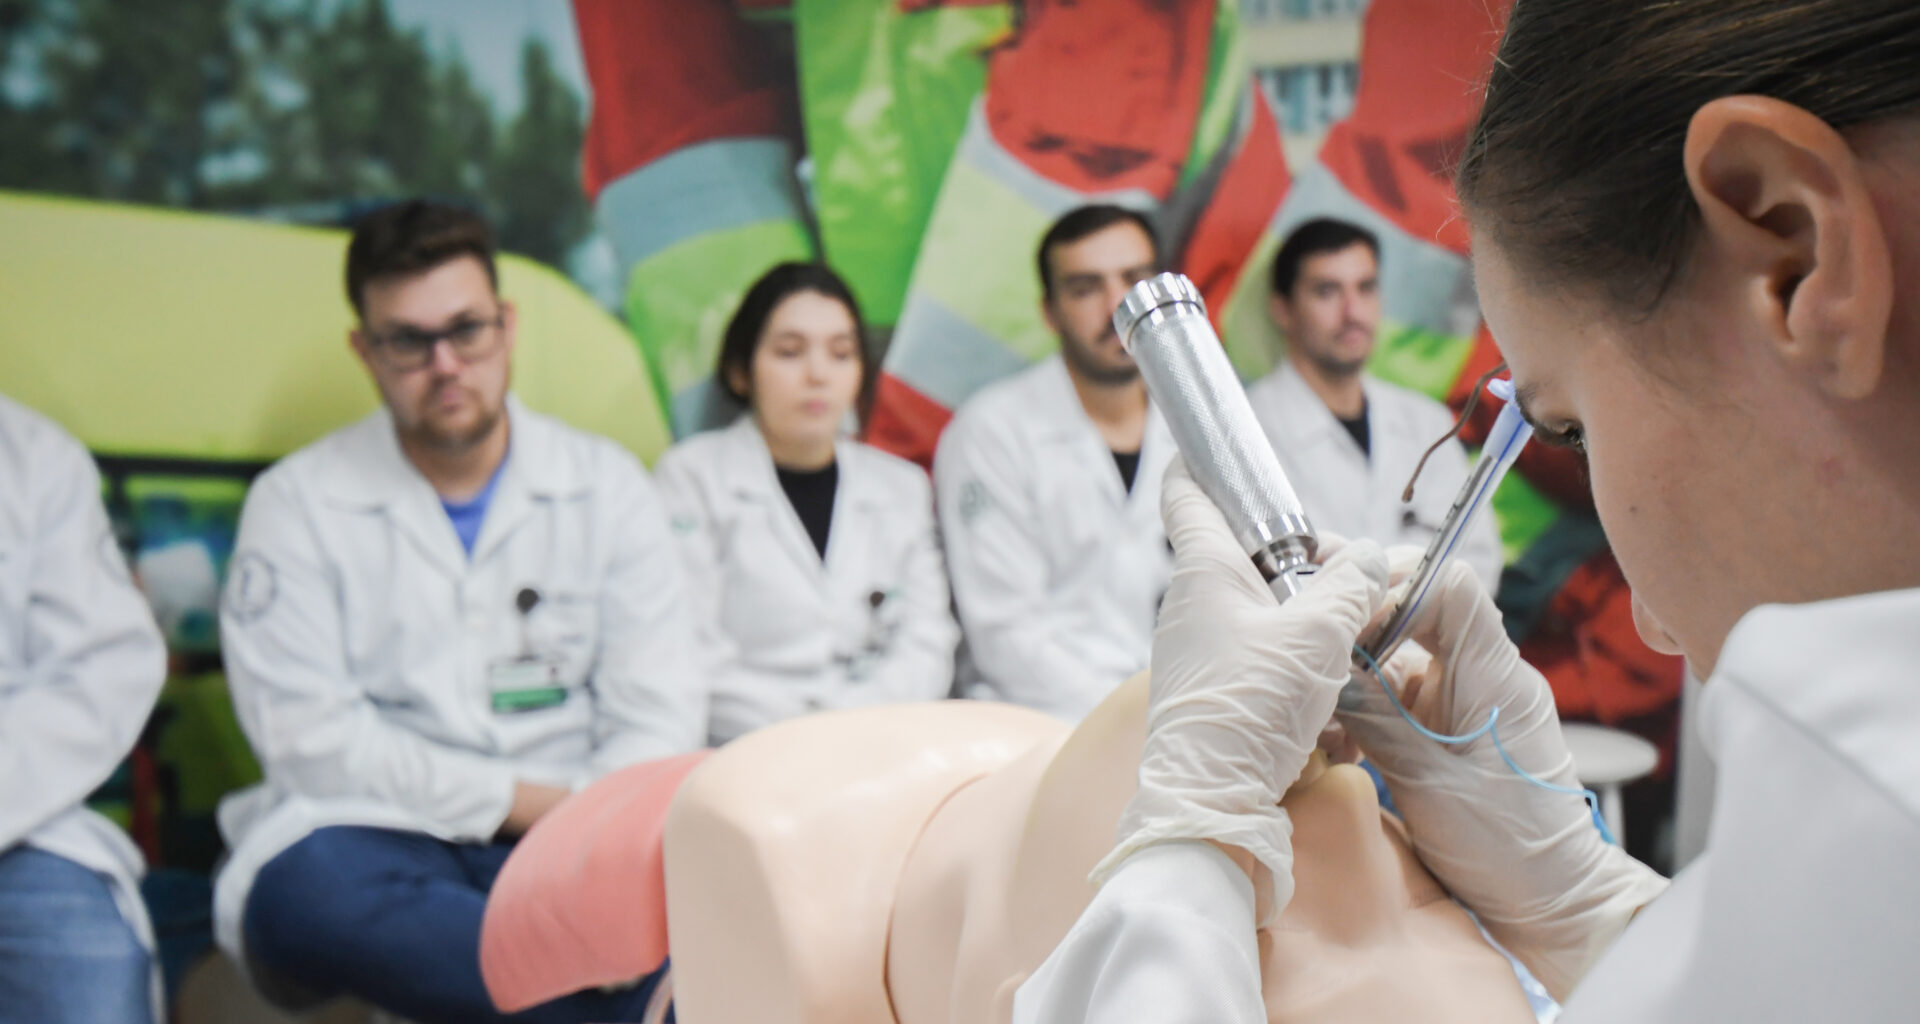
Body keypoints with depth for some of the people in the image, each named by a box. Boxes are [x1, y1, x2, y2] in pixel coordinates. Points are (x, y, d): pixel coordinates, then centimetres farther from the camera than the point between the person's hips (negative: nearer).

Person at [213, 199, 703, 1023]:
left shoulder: (607, 485, 10)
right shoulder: (298, 504, 5)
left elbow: (660, 716, 4)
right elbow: (308, 736, -5)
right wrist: (521, 799, -10)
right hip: (383, 835, 0)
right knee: (307, 887, -38)